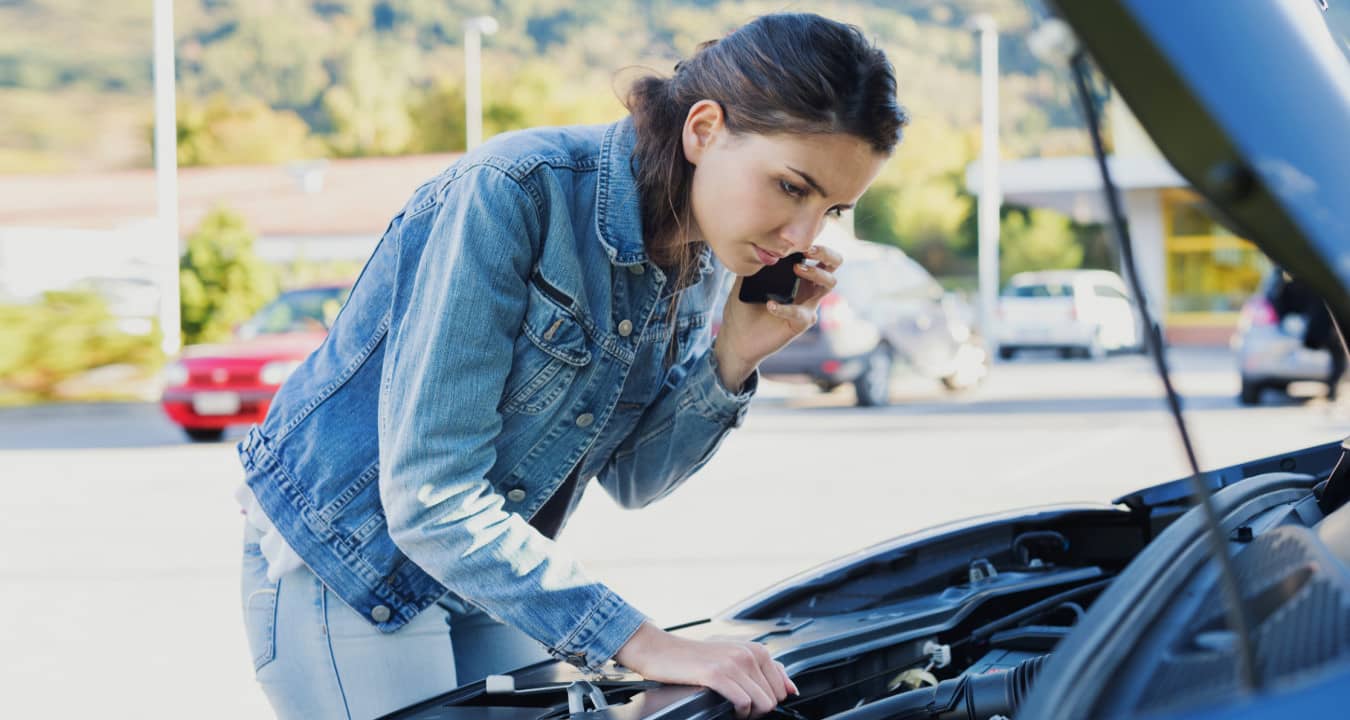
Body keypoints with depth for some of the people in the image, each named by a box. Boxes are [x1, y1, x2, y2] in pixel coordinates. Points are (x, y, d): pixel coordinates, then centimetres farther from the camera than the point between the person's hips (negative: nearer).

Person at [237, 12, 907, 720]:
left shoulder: (703, 262, -4)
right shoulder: (513, 192, -28)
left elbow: (630, 478, 6)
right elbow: (430, 500, -31)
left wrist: (734, 358, -12)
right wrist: (646, 645, -34)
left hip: (489, 575, 7)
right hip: (344, 568, -7)